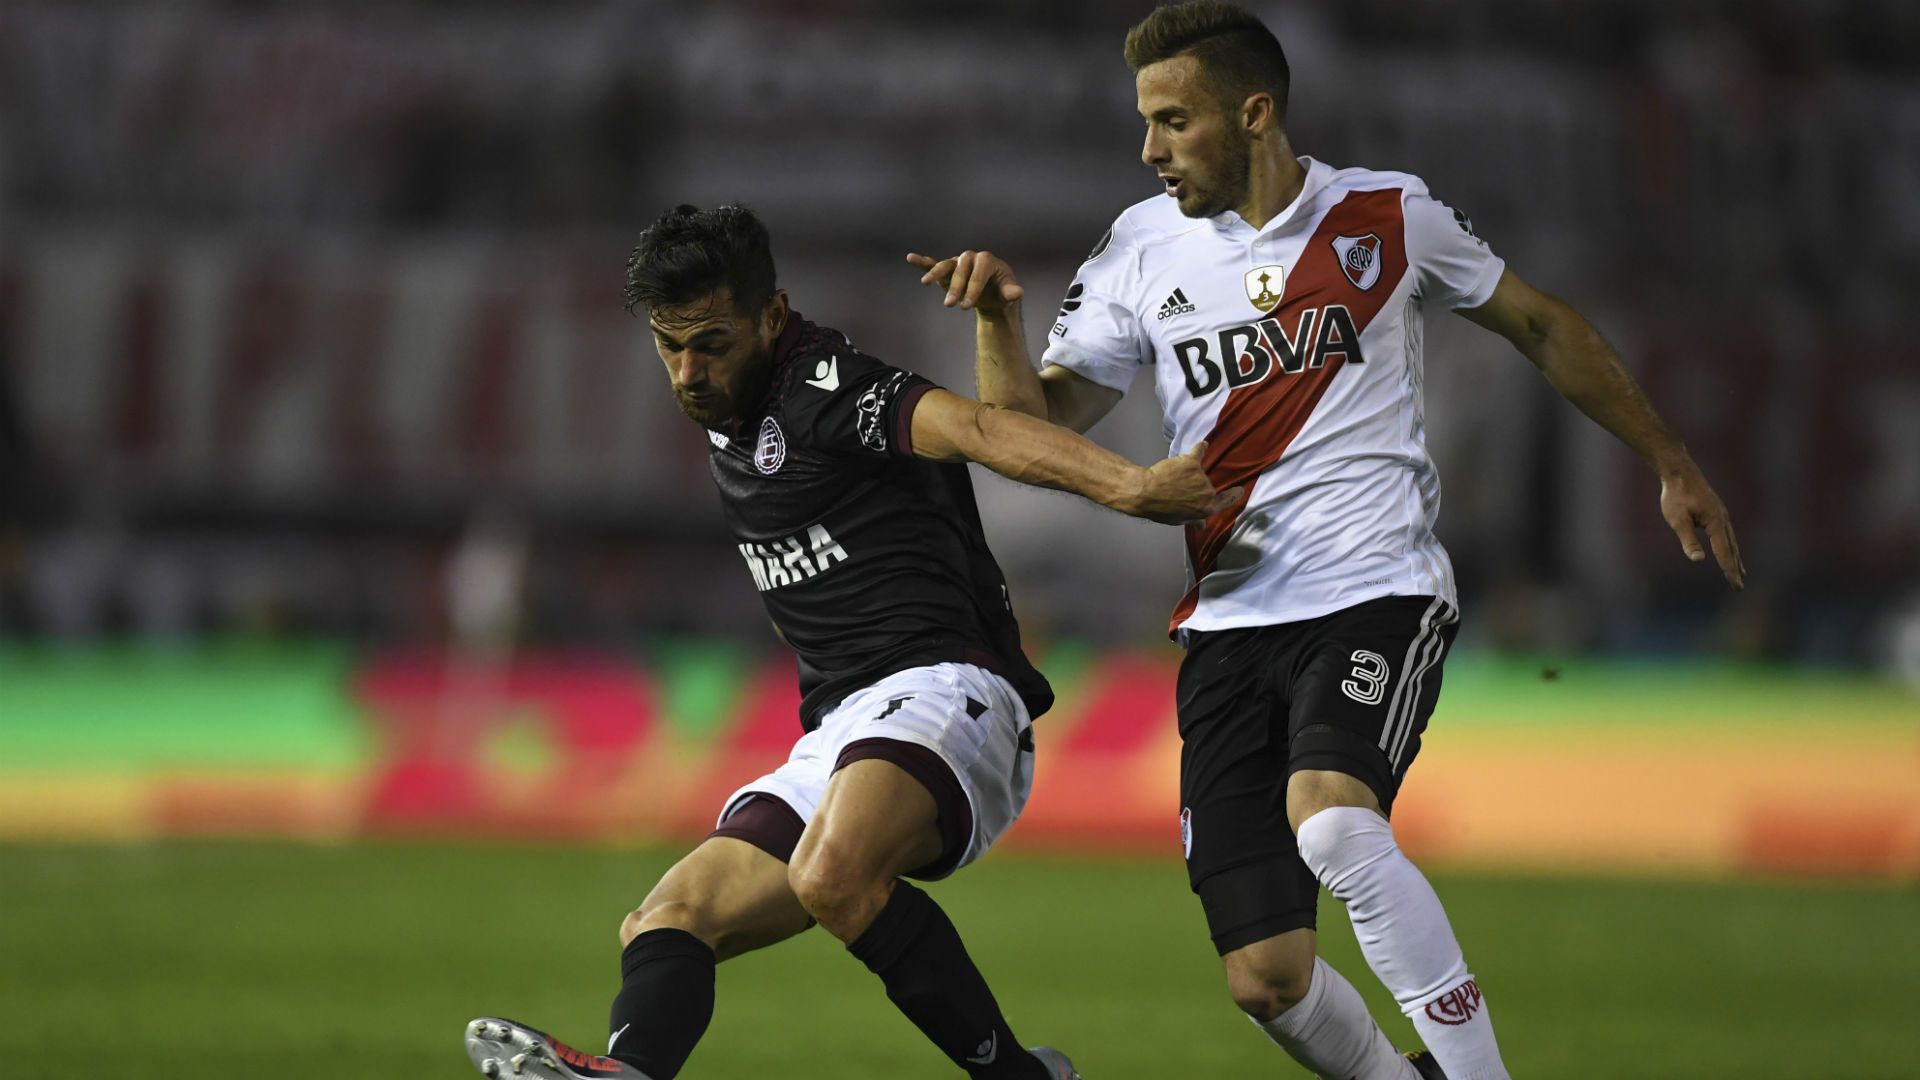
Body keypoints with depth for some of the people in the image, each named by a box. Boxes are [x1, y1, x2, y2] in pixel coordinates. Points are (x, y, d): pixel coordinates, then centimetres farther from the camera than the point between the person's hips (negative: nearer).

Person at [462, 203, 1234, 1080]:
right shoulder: (728, 424, 22)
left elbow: (977, 428, -25)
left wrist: (1126, 483, -39)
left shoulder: (818, 388, -7)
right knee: (669, 919, -7)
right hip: (831, 747, 10)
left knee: (832, 873, -36)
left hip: (940, 689, -10)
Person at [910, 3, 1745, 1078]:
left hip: (1376, 593, -3)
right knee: (1267, 978, -5)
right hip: (1230, 625, 3)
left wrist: (1672, 463, 18)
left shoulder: (1390, 216, 2)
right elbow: (1039, 417, 7)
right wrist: (995, 315, -12)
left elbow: (1540, 325, 16)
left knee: (1330, 819, -34)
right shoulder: (1144, 249, 7)